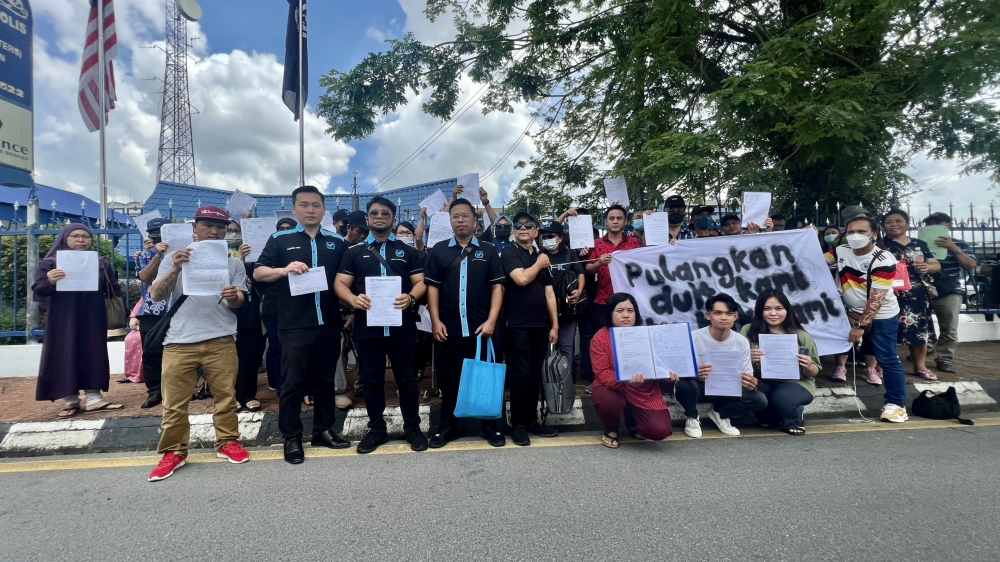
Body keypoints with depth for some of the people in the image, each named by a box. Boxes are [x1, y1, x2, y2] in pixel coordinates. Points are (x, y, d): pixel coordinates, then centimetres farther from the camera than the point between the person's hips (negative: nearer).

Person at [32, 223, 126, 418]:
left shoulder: (102, 264, 9)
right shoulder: (50, 263, 3)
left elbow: (114, 291, 11)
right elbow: (37, 291, -3)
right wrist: (49, 282, -25)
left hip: (92, 319, 2)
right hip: (63, 320, -2)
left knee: (93, 355, 3)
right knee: (65, 357, 1)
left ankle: (93, 398, 6)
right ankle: (71, 401, 8)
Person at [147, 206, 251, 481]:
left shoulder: (233, 262, 10)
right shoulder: (175, 258, 8)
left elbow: (240, 301, 7)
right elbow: (155, 295, -1)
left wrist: (233, 297, -18)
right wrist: (175, 269, -17)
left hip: (220, 340, 0)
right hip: (179, 341, 0)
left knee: (226, 396, 5)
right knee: (174, 402, 4)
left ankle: (228, 442, 18)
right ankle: (173, 452, 16)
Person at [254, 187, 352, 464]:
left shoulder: (337, 242, 10)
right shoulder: (280, 240, 4)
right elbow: (258, 273, 0)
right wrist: (284, 269, -19)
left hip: (329, 322, 3)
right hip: (295, 324, -3)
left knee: (326, 379, 12)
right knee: (293, 382, 2)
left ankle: (323, 430, 25)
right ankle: (291, 438, 15)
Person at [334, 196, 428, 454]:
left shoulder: (408, 251, 10)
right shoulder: (354, 252, 10)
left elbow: (420, 282, 4)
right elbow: (340, 284, 5)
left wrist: (411, 298, -18)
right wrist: (353, 299, -17)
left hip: (401, 326, -1)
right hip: (367, 327, 1)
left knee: (406, 378, 6)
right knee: (372, 380, 10)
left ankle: (412, 427, 20)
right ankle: (376, 429, 24)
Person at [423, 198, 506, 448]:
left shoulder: (488, 250, 5)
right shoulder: (439, 250, 6)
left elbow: (497, 286, 2)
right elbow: (432, 286, 4)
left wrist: (491, 320, -8)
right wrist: (435, 320, -4)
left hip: (481, 327, 0)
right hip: (448, 328, 1)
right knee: (448, 379, 10)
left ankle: (490, 425, 21)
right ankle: (447, 425, 24)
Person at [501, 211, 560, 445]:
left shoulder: (542, 257, 15)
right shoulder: (509, 253, -1)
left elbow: (549, 293, 13)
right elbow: (522, 278, -18)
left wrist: (554, 325, 8)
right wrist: (539, 264, -1)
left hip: (540, 325, 5)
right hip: (518, 325, -5)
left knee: (535, 374, 11)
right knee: (520, 375, -2)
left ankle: (532, 420, 22)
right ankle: (518, 424, 9)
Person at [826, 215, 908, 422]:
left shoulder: (883, 260, -21)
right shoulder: (841, 251, -4)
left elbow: (876, 298, -23)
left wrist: (860, 326, -24)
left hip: (881, 316, -5)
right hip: (853, 312, 6)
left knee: (887, 359, -3)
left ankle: (897, 404, 5)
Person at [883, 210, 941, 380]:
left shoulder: (920, 244, 13)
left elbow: (937, 265, 16)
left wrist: (928, 267, -7)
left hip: (918, 294, 5)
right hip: (892, 293, -5)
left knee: (920, 329, 11)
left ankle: (920, 366, 25)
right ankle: (884, 365, 2)